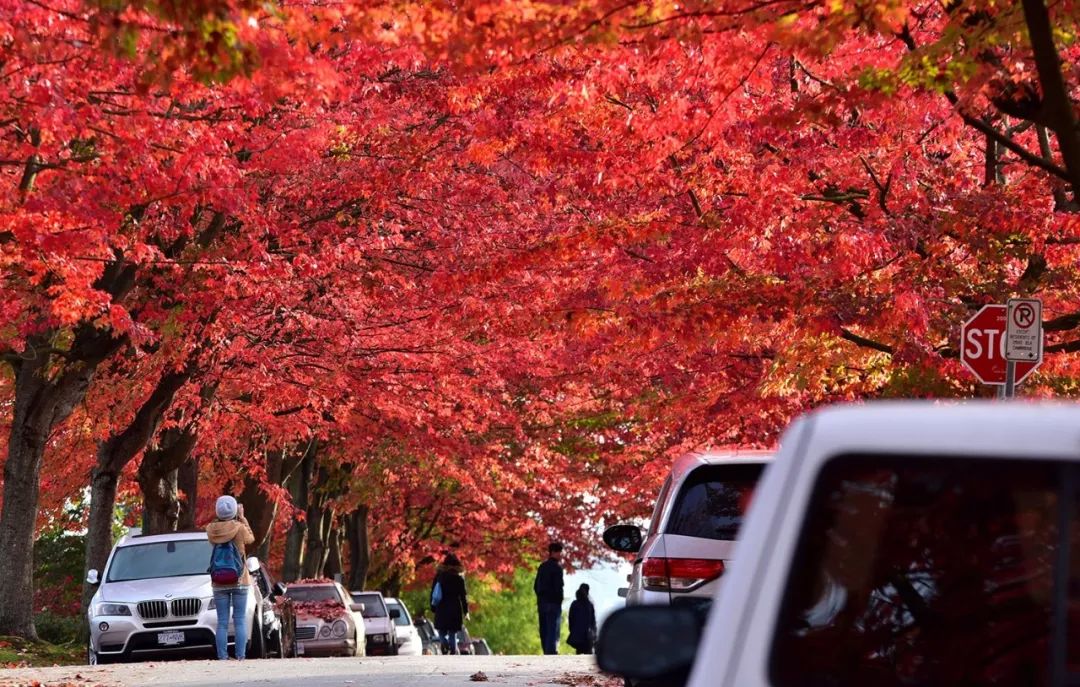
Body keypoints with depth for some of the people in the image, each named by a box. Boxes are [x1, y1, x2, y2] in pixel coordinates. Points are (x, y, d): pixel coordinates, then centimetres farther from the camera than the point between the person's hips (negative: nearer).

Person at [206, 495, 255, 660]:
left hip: (219, 583, 2)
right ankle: (240, 657, -1)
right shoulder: (239, 528, -12)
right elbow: (250, 539, 8)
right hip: (239, 581, -2)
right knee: (240, 621, 3)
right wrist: (242, 518, 13)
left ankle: (222, 658, 2)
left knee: (222, 623, 5)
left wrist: (221, 518, 8)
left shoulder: (211, 529, -6)